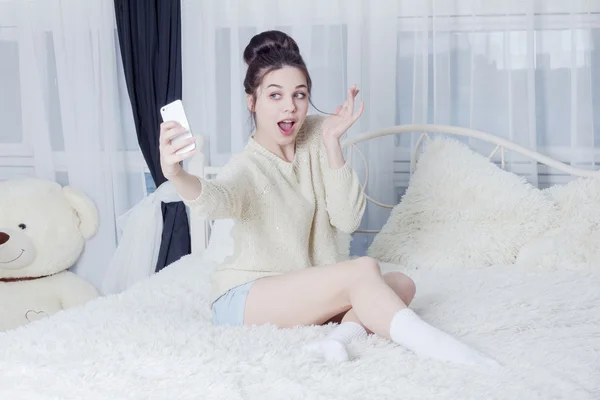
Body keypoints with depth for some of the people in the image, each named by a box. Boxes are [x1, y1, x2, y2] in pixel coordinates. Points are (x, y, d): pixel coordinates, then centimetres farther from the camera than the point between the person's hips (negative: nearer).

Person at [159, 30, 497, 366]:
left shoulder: (317, 135, -1)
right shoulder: (247, 167, -16)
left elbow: (348, 219, -8)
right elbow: (214, 199, -42)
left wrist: (332, 141, -17)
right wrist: (176, 174, -65)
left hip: (306, 295, 7)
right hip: (246, 299, -6)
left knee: (401, 284, -13)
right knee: (364, 269, -27)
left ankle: (342, 337, -34)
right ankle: (442, 350, -31)